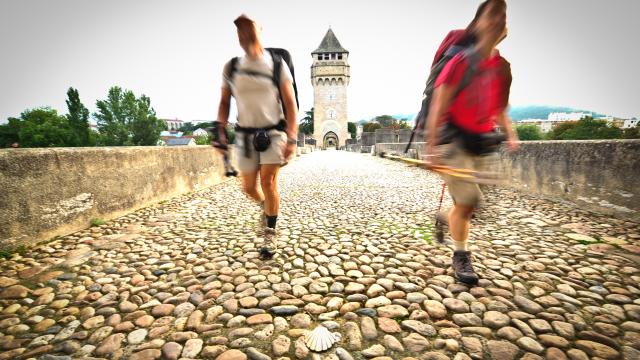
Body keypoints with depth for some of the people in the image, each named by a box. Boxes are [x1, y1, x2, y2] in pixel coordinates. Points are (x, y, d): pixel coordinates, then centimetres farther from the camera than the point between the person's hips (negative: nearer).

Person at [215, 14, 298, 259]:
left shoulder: (276, 65, -2)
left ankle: (270, 234, 4)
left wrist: (292, 139, -15)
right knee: (249, 187, 5)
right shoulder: (231, 68, 6)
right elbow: (224, 103, 11)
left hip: (273, 131, -3)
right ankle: (265, 207, 40)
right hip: (245, 134, 3)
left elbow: (290, 104, -6)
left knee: (268, 182, -14)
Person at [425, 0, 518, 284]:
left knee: (464, 202, 8)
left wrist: (510, 135, 10)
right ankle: (461, 256, 8)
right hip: (453, 139, -6)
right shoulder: (461, 61, -8)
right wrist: (431, 148, -19)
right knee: (469, 199, -10)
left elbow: (500, 109, 21)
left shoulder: (503, 68, 10)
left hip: (481, 143, 6)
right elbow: (438, 108, -13)